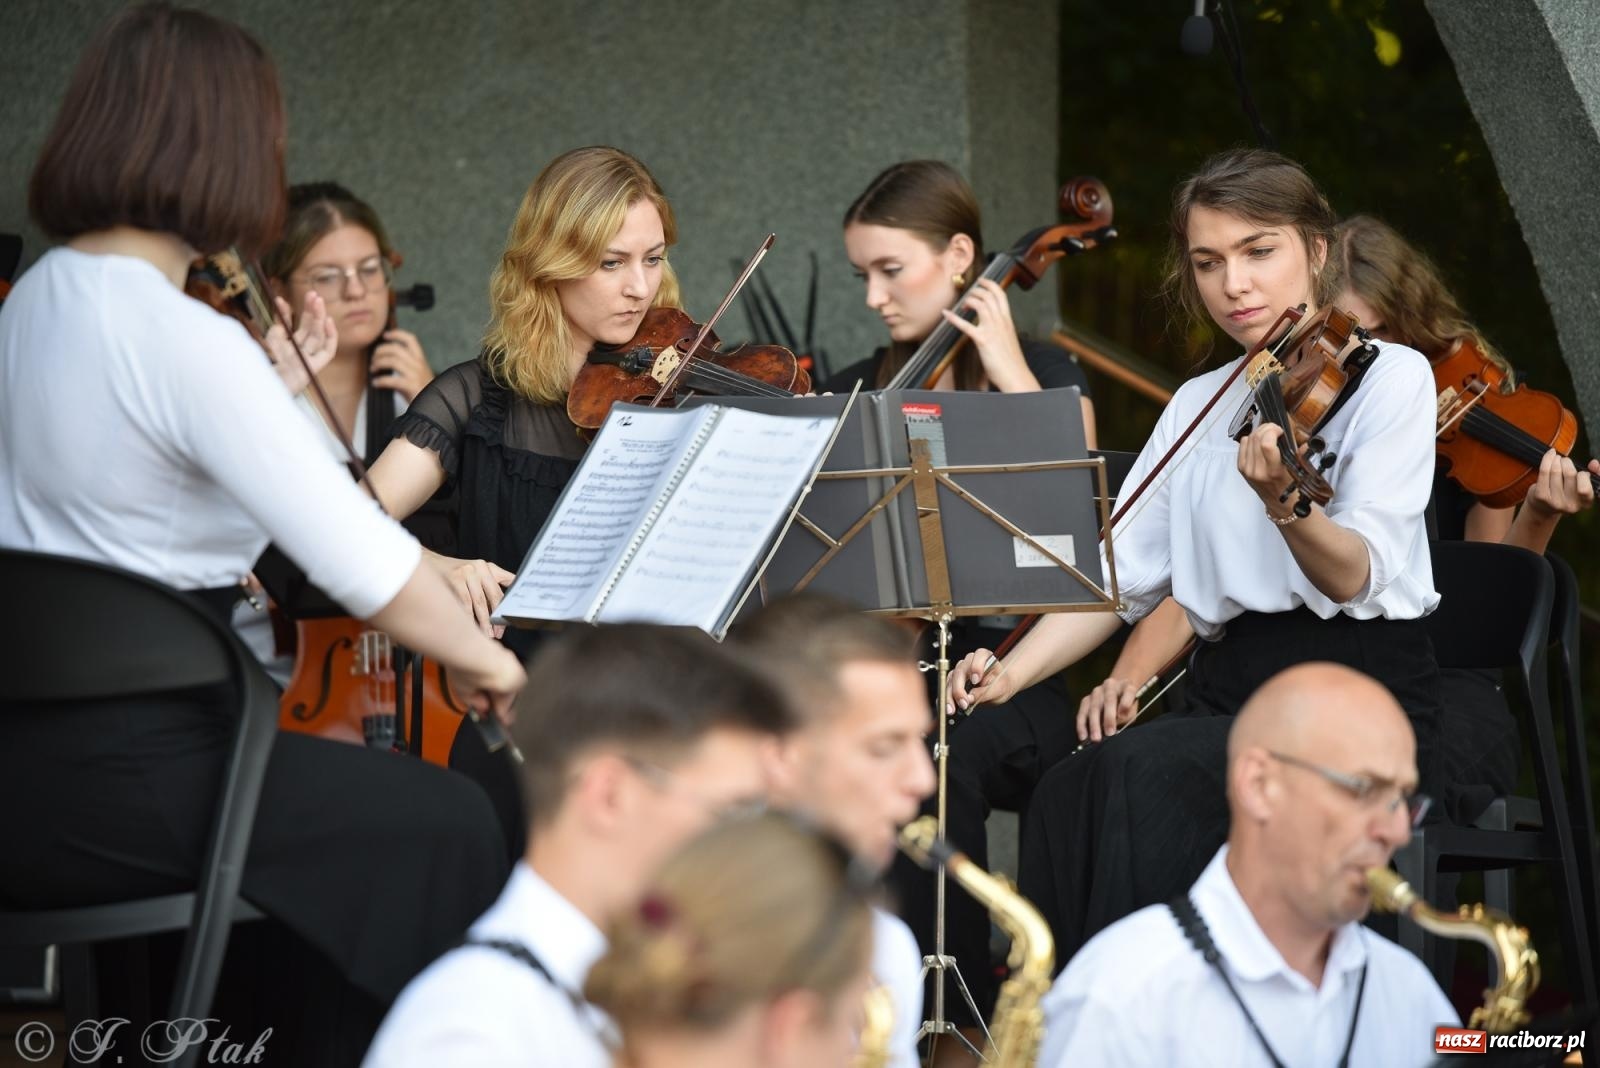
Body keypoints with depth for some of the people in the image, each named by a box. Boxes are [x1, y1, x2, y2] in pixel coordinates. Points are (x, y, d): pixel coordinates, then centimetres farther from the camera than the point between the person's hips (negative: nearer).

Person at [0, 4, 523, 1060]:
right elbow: (363, 564, -22)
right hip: (117, 783, -9)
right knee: (444, 823, 7)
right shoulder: (186, 340, -21)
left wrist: (279, 390, 17)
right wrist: (482, 658, -7)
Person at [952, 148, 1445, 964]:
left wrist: (1283, 504, -35)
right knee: (1069, 792, -25)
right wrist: (1012, 672, -5)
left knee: (1142, 771, -31)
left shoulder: (1389, 376, -2)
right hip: (1231, 693, 5)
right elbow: (1120, 574, 11)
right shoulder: (1198, 405, 16)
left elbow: (1357, 581, -14)